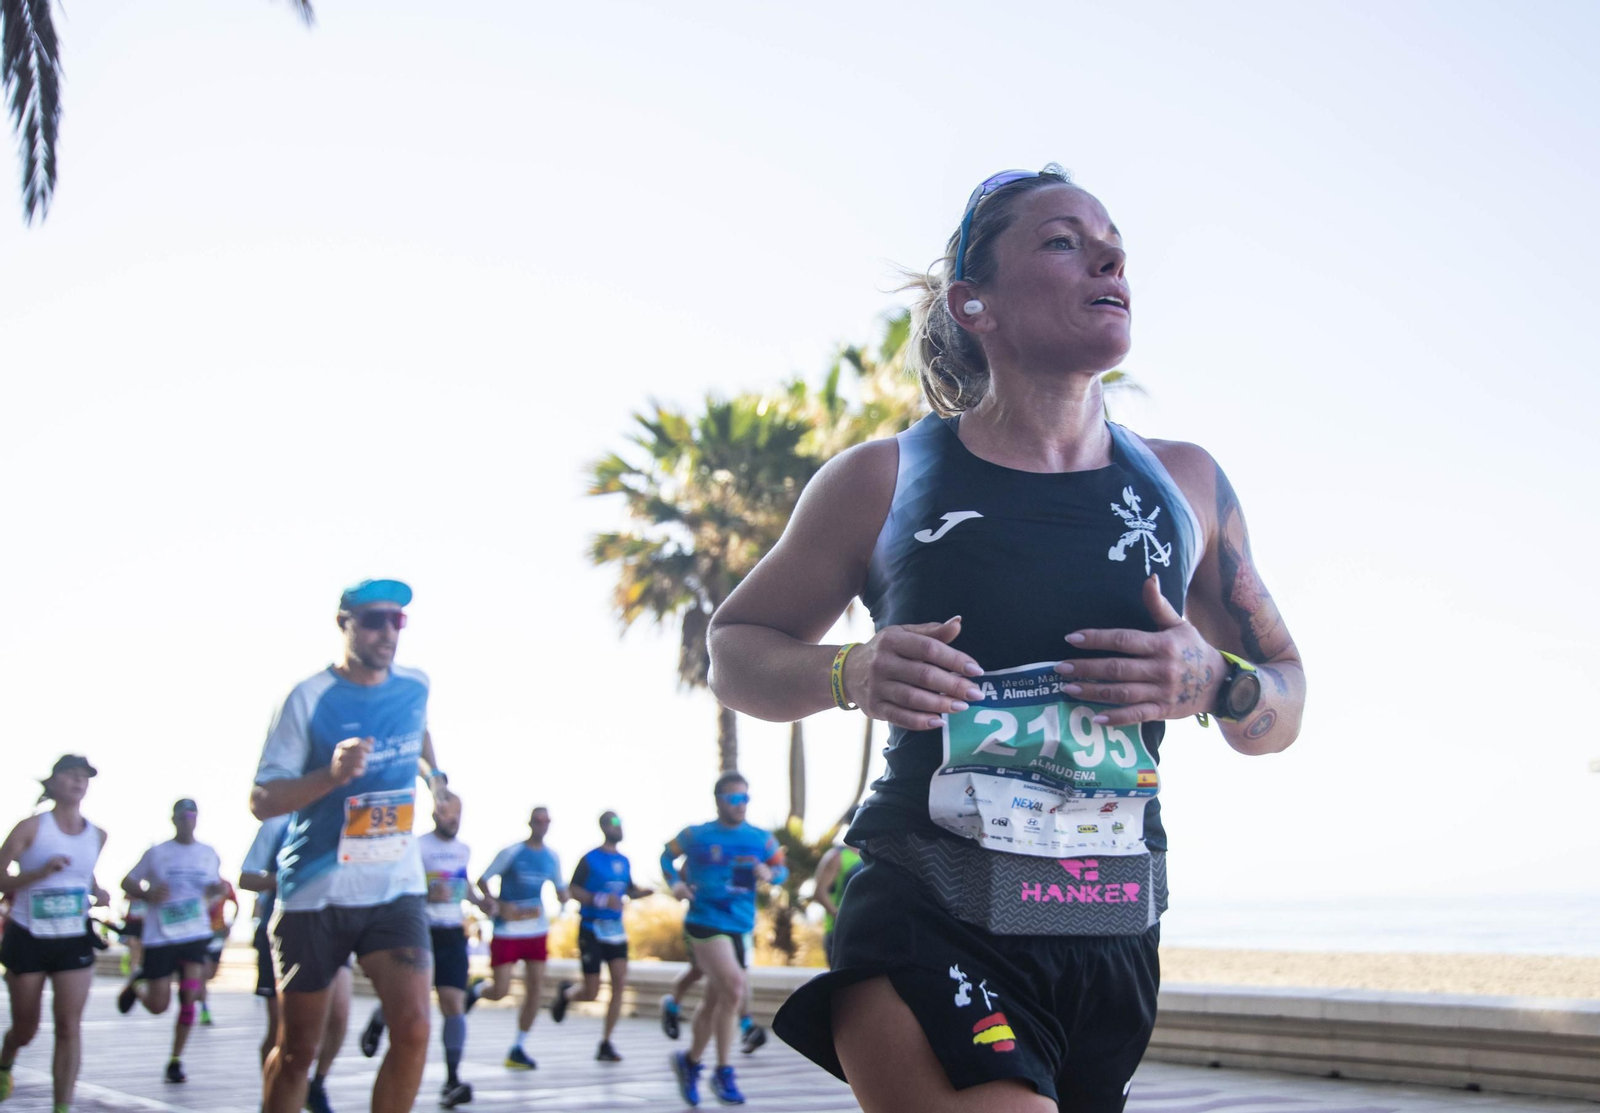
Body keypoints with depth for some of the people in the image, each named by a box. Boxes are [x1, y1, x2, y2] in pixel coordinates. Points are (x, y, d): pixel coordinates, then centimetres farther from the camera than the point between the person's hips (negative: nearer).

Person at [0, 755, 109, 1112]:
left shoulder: (97, 836, 5)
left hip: (74, 940, 2)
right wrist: (41, 872, -26)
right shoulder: (32, 827, -8)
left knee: (70, 1026, -9)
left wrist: (98, 893, 5)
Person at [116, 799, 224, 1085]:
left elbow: (215, 886, 21)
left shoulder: (209, 855, 8)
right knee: (158, 1006, 2)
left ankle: (175, 1061, 3)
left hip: (195, 935, 2)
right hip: (160, 935, -2)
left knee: (188, 998, -9)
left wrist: (217, 890, -3)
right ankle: (137, 982, 37)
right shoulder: (157, 853, -1)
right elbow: (128, 883, 4)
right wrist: (147, 895, -15)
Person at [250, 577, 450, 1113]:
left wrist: (436, 777, 23)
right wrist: (332, 775, -27)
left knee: (413, 1029, -16)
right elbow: (261, 801, -14)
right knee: (296, 1050, 9)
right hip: (314, 892, -2)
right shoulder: (310, 698, -10)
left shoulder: (416, 686, 4)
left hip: (395, 891, 3)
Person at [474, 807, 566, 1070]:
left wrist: (563, 899, -4)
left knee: (536, 987, -3)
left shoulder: (552, 857, 7)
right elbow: (482, 880, -5)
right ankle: (476, 990, 29)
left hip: (536, 931, 5)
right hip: (507, 931, -5)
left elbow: (560, 887, 20)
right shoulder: (511, 853, -8)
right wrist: (497, 904, -20)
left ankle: (519, 1048, 7)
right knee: (500, 991, -8)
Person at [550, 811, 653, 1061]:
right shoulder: (590, 859, -6)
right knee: (591, 993, -4)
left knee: (620, 983, -7)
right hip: (591, 930, -5)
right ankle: (566, 993, 31)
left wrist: (646, 891, 0)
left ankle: (605, 1043, 1)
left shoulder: (624, 861, 11)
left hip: (616, 930, 5)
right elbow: (573, 891, -8)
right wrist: (601, 900, -22)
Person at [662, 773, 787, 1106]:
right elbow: (667, 856, 14)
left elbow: (782, 868, 14)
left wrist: (770, 874, -9)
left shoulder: (760, 839, 6)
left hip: (739, 927, 5)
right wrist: (675, 883, -3)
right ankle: (723, 1072, -11)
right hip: (704, 922, -5)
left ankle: (690, 1062, 35)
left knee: (714, 1002, 13)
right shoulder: (695, 836, 0)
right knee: (733, 987, -22)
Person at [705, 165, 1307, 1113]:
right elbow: (735, 649, 10)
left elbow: (1287, 703, 15)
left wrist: (1213, 683, -7)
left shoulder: (1186, 485, 8)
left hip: (1113, 939, 4)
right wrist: (850, 675, -10)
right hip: (924, 929, -4)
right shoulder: (885, 481, 0)